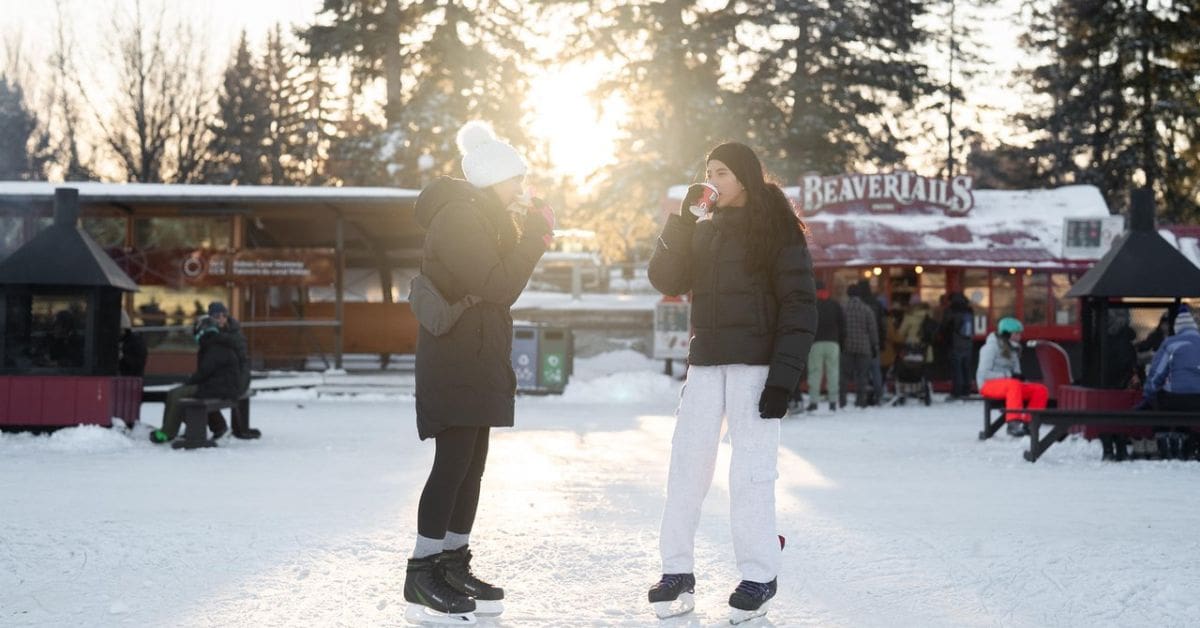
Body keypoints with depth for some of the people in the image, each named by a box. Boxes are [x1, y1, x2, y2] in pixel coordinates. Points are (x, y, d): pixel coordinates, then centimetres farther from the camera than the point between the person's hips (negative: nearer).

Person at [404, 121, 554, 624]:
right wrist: (534, 232, -13)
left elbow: (500, 278, 18)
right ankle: (422, 578, -7)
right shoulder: (457, 217, -14)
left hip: (477, 361, 10)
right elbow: (499, 288, -19)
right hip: (455, 363, -10)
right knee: (453, 466, -10)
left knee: (470, 467, 10)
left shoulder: (479, 216, 18)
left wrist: (529, 237, 5)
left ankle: (454, 567, 15)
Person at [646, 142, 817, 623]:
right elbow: (666, 281, 6)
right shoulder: (702, 230, 16)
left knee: (751, 468, -6)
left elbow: (798, 307, -5)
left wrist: (783, 377, -14)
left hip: (756, 364, -5)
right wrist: (680, 220, -5)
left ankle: (759, 576, 2)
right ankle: (677, 570, 5)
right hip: (705, 363, 5)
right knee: (687, 463, -1)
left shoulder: (777, 230, 0)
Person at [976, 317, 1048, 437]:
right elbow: (984, 373, -13)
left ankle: (1026, 422, -20)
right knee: (1014, 385, -40)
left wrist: (1019, 376, -5)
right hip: (988, 384, -8)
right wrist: (1008, 376, -18)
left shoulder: (1013, 349, 18)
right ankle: (1014, 423, -48)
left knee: (1041, 390, -13)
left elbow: (1016, 371, 20)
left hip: (1011, 383, 8)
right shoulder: (991, 347, -6)